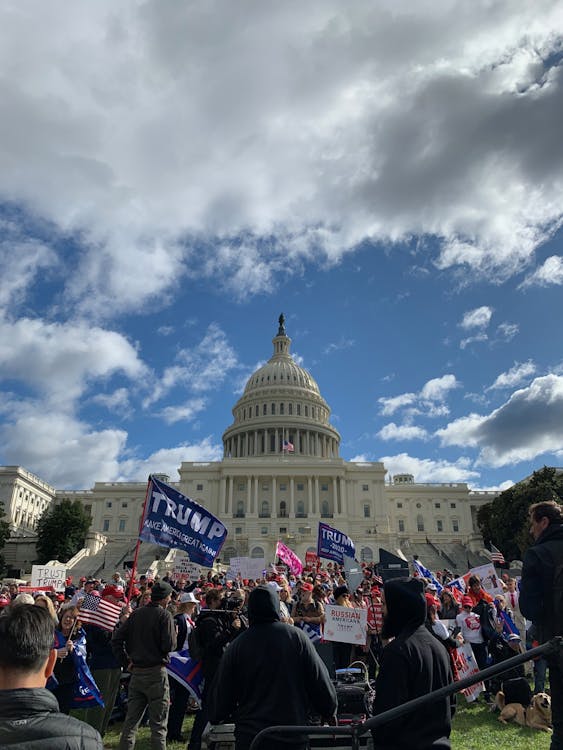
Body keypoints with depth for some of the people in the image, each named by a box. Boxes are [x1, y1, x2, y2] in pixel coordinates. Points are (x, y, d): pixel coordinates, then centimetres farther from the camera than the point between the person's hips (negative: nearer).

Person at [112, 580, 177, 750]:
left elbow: (117, 638, 4)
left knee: (131, 720, 16)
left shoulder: (136, 613, 5)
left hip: (136, 672, 6)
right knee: (158, 723, 5)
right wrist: (174, 634, 1)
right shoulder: (164, 615, -13)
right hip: (156, 673, -6)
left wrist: (126, 661, 7)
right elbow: (169, 645, -18)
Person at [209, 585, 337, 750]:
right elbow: (322, 684, -6)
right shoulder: (297, 637, -10)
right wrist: (329, 711, 11)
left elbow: (221, 694, 2)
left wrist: (215, 717, 21)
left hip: (250, 736, 0)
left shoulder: (236, 647, -7)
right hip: (294, 737, 0)